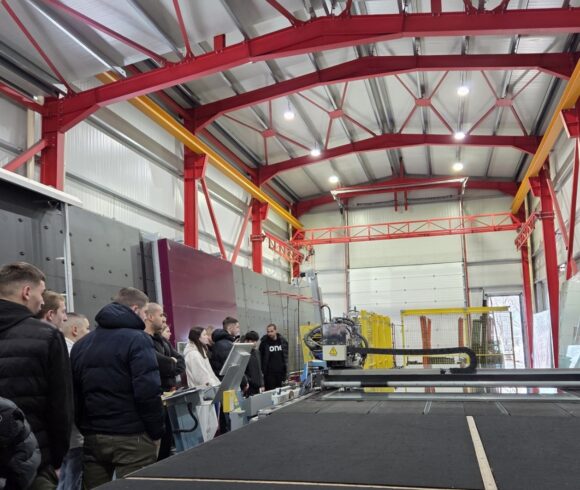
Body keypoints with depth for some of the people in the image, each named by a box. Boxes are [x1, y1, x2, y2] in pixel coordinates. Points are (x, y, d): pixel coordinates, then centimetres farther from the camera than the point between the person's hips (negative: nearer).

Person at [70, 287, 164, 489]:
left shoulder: (81, 344, 12)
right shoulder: (137, 339, -10)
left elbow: (73, 393, 13)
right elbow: (148, 391, -17)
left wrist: (85, 429, 17)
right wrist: (157, 432, -8)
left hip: (93, 437, 6)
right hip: (131, 436, -6)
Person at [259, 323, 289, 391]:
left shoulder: (283, 341, 4)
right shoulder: (264, 342, -6)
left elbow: (286, 356, 11)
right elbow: (260, 357, -4)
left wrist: (286, 369, 8)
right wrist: (262, 370, -9)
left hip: (281, 372, 3)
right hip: (269, 373, -3)